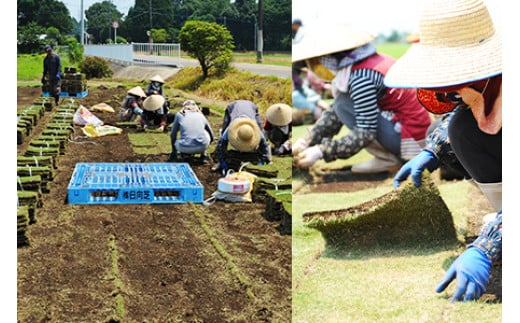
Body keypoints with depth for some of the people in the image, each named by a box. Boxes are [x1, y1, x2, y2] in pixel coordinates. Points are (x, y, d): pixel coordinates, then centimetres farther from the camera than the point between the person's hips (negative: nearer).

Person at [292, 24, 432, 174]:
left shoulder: (361, 77, -23)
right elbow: (334, 113, 10)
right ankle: (390, 155, 10)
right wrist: (306, 142, 0)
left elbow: (366, 133, -25)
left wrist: (321, 151, -25)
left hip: (410, 137, -10)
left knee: (344, 105, -16)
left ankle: (387, 159, -7)